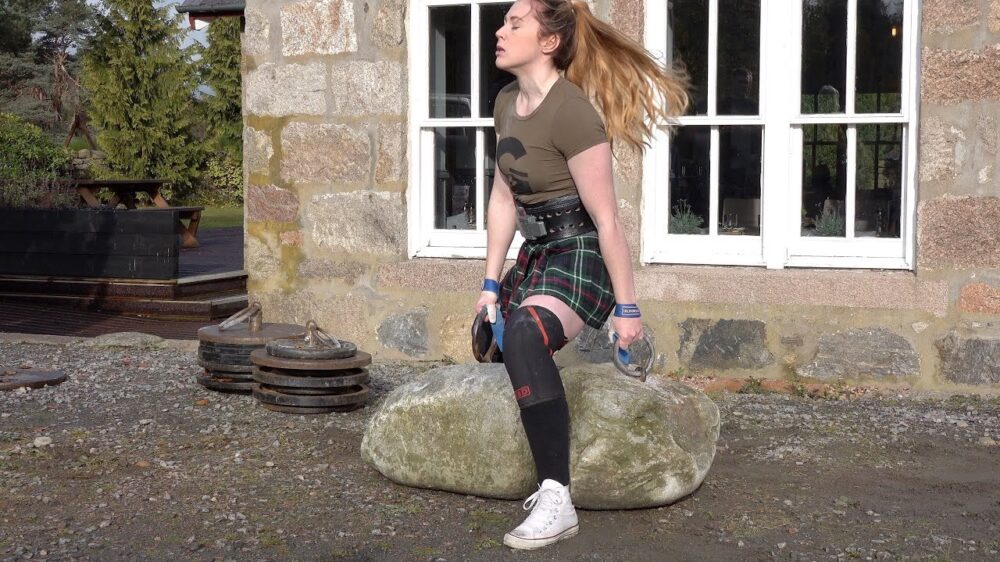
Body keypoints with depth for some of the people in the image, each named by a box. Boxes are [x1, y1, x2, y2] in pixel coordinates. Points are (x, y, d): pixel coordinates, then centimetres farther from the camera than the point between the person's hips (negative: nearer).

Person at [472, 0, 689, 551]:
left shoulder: (571, 112, -23)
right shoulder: (507, 102, 4)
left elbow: (606, 220, -22)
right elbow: (502, 198, 8)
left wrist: (626, 307, -19)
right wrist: (490, 284, 7)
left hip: (581, 254, -10)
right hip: (538, 251, 10)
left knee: (524, 337, -37)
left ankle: (556, 502, -35)